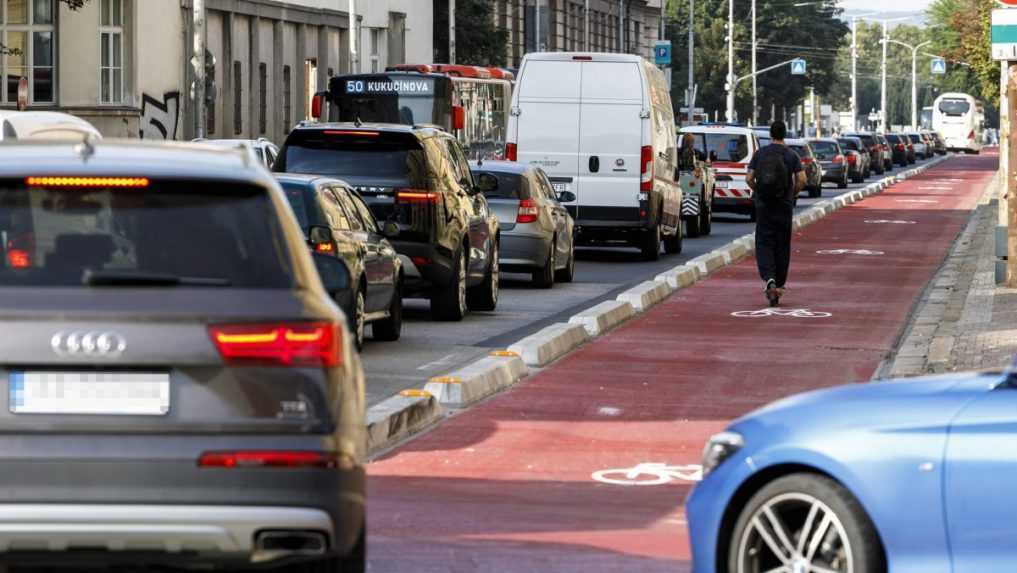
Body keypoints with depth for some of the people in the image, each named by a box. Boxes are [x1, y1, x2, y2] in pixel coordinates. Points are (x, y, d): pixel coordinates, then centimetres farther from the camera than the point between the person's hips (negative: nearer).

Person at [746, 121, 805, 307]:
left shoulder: (760, 154, 1)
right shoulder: (791, 155, -1)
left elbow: (749, 178, -3)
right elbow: (801, 180, -9)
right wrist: (794, 194, 9)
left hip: (763, 205, 0)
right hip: (784, 206, 0)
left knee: (764, 244, 0)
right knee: (782, 246, 10)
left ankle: (768, 279, -23)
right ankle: (779, 284, 16)